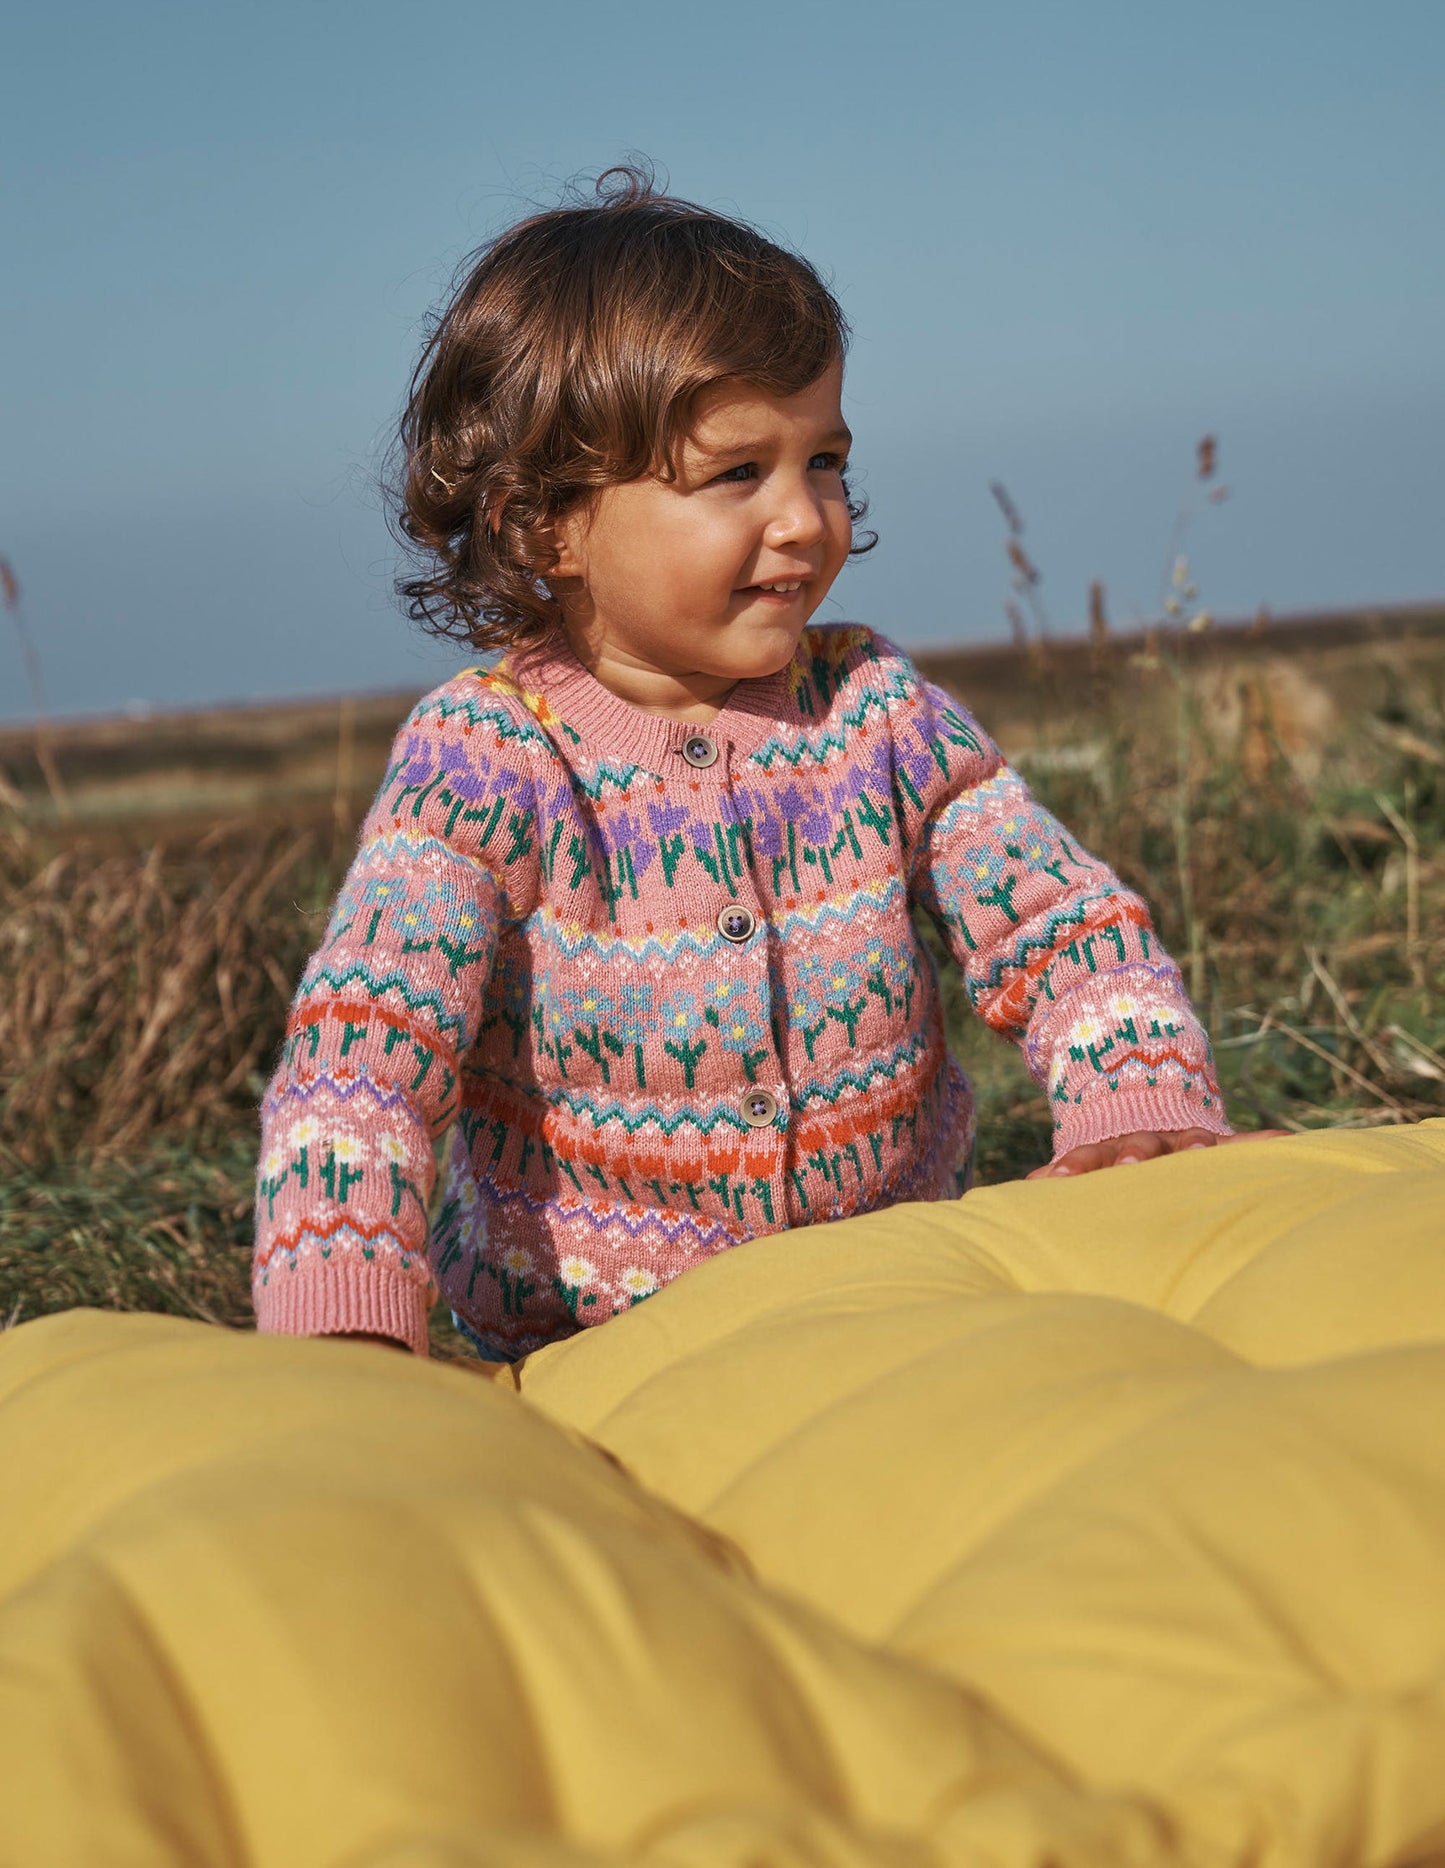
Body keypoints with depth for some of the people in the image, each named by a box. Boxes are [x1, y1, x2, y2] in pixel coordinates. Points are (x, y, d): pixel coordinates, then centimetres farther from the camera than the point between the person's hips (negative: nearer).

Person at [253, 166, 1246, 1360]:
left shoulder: (877, 710, 1)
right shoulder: (483, 758, -10)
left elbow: (1071, 930, 1)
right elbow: (362, 1050, -19)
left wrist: (1141, 1122, -20)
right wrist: (350, 1321, -35)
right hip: (577, 1340, -3)